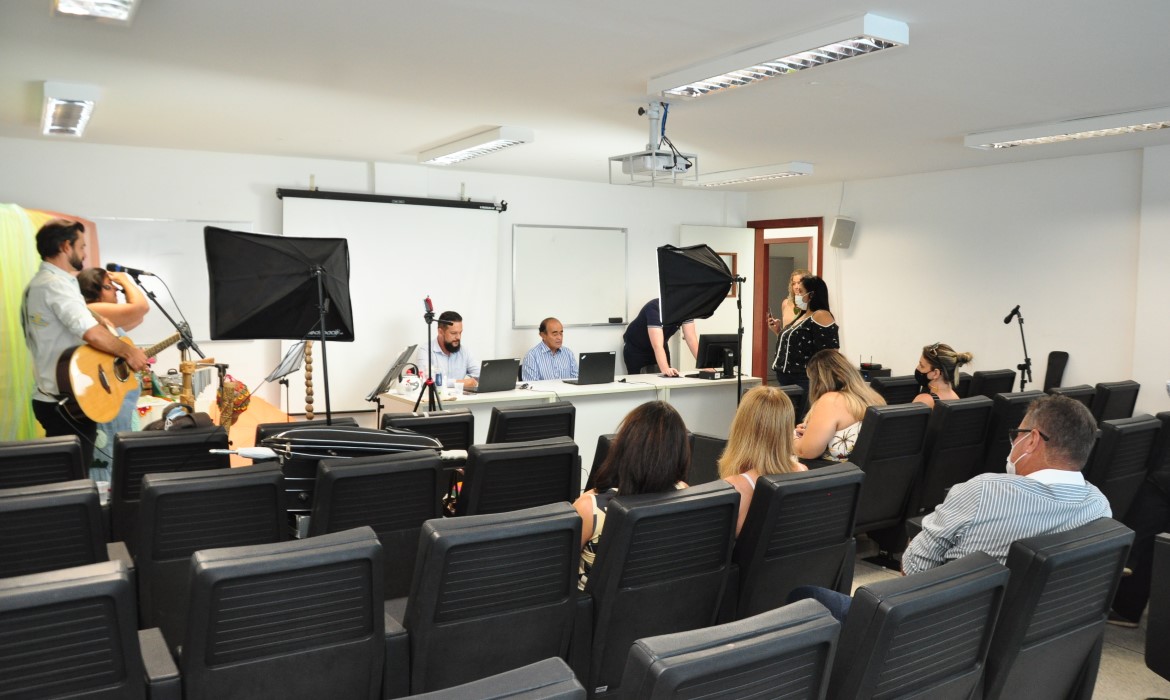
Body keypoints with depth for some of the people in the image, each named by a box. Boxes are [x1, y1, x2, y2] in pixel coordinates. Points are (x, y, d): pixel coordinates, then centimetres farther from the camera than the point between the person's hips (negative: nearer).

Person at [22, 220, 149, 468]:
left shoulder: (38, 283, 16)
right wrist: (129, 352, -15)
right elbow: (93, 334, -30)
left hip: (53, 399, 10)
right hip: (69, 404, -10)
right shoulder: (56, 285, -17)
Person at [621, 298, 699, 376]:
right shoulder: (655, 308, -35)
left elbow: (691, 339, -22)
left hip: (661, 347, 5)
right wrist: (665, 369, -58)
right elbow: (657, 345, -45)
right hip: (636, 348, -5)